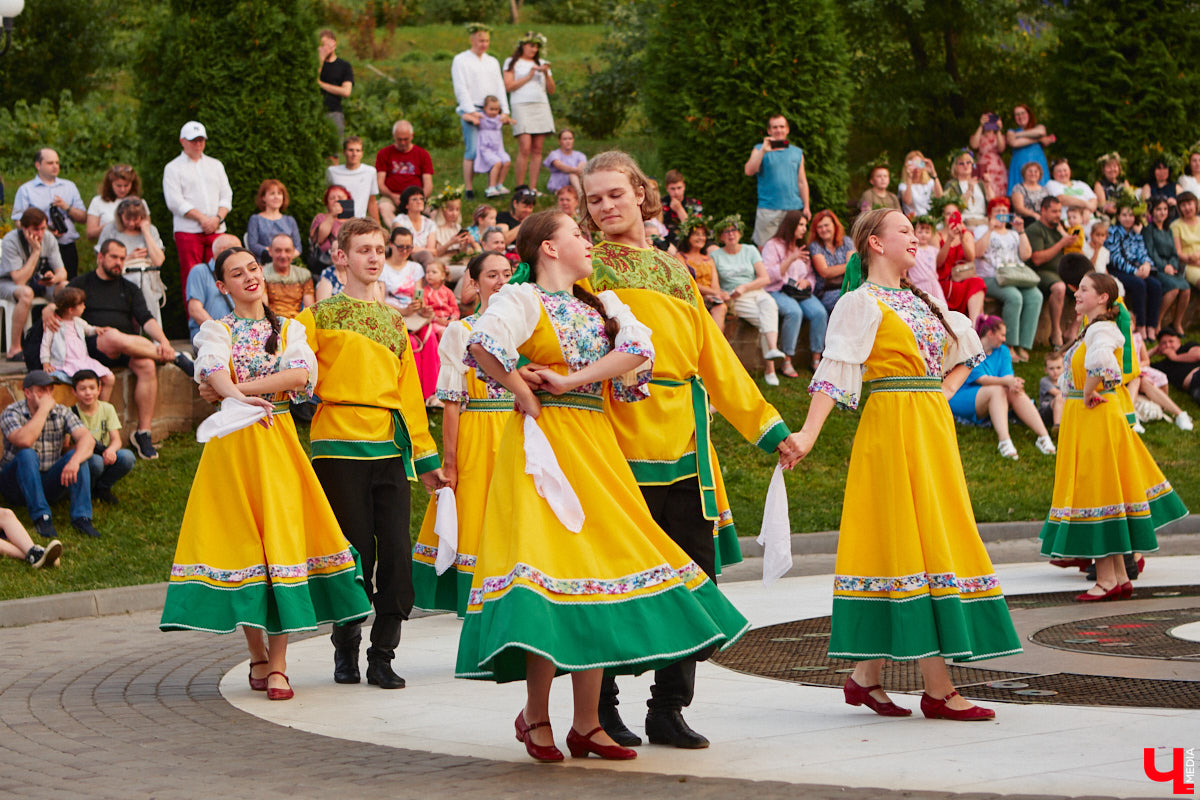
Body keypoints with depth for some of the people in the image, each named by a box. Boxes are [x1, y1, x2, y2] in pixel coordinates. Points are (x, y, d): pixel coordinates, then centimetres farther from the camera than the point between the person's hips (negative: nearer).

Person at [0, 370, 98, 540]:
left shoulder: (62, 413, 1)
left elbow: (87, 439, -16)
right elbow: (24, 441, -31)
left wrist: (74, 461, -37)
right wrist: (43, 409, -23)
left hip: (48, 484, 3)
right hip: (15, 486, -3)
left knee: (77, 455, -20)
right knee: (27, 454, -32)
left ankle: (81, 517, -30)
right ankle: (41, 517, -35)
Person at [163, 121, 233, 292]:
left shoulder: (216, 165, 20)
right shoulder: (173, 168, 6)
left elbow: (226, 196, 14)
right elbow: (175, 202, -5)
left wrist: (218, 218, -6)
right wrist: (202, 218, -12)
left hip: (216, 231, 3)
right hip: (188, 232, -3)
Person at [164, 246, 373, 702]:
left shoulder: (289, 330, 12)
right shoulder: (217, 331, 7)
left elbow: (300, 374, -8)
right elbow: (213, 370, -15)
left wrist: (233, 389, -13)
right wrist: (237, 397, -37)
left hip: (278, 440, 1)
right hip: (232, 443, -1)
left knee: (282, 538, -8)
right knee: (241, 540, -1)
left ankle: (278, 665, -9)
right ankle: (258, 656, 11)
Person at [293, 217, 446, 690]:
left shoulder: (394, 321, 20)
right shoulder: (319, 316, 7)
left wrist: (425, 457, 17)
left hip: (390, 447, 4)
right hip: (340, 445, -4)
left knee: (396, 553, -4)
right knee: (355, 552, -3)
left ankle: (382, 655, 5)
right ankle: (346, 649, 14)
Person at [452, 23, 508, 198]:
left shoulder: (492, 62, 19)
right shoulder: (461, 60, 3)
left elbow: (500, 87, 16)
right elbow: (461, 88, -5)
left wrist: (504, 111, 5)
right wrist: (471, 111, -14)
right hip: (471, 111, -5)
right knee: (472, 151, -11)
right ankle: (469, 190, -11)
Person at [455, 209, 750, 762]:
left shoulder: (601, 305, 16)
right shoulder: (522, 300, -3)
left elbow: (637, 348, -4)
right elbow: (483, 345, -23)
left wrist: (569, 380, -13)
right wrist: (522, 394, -14)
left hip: (597, 446, 7)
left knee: (600, 570, 3)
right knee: (551, 573, -11)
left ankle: (586, 724, 9)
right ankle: (535, 716, 0)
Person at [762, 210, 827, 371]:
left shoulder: (802, 247, 23)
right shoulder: (773, 246, 2)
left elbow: (811, 274, 22)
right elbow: (768, 275, -9)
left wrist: (806, 282, -3)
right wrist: (791, 259, -15)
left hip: (801, 292, 6)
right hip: (777, 292, -6)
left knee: (820, 312, -25)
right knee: (794, 312, -37)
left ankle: (816, 359, -19)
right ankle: (786, 362, -32)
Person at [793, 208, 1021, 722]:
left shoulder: (918, 300, 17)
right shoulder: (862, 302, -5)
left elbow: (965, 351, 29)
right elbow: (835, 370, -15)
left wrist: (943, 395, 11)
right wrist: (808, 436, -25)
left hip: (933, 429, 8)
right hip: (893, 428, -8)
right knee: (915, 544, -9)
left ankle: (866, 674, 12)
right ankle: (937, 689, -10)